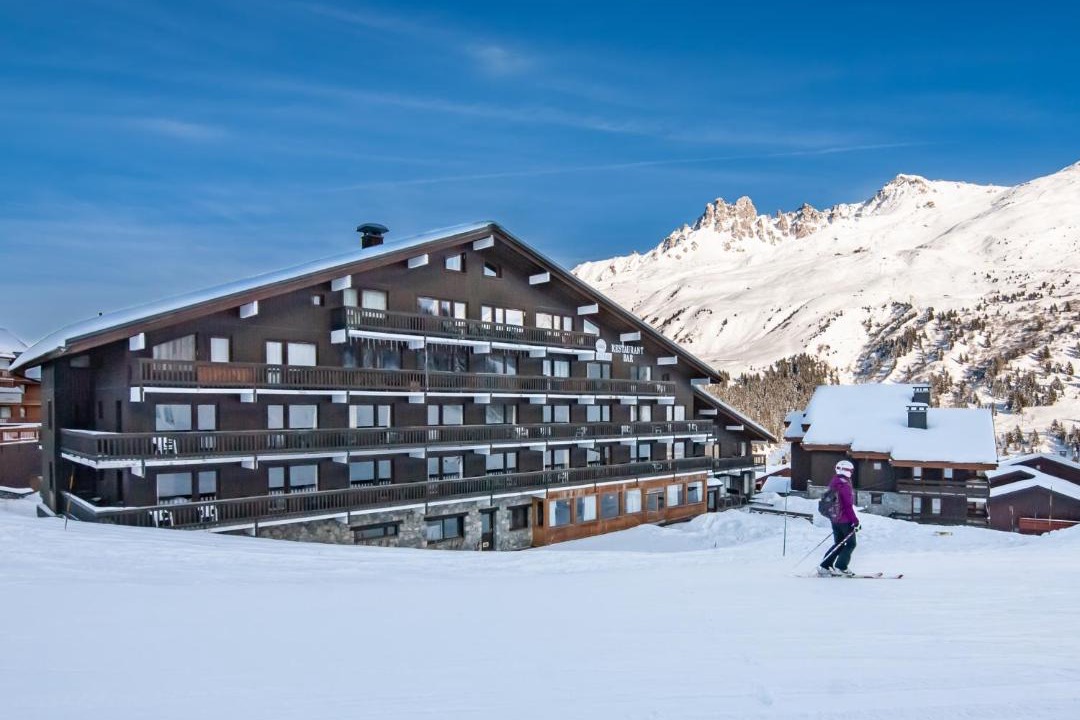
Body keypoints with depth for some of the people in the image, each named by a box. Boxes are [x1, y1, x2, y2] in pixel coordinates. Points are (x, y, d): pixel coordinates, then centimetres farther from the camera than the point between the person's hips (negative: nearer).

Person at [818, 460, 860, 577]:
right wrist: (855, 521, -14)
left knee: (839, 544, 15)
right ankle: (840, 567, 1)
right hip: (845, 520, -8)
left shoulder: (833, 483, 10)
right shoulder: (844, 485, -18)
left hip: (835, 519, 8)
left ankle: (824, 566, 10)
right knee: (851, 543, 5)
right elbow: (848, 506, -20)